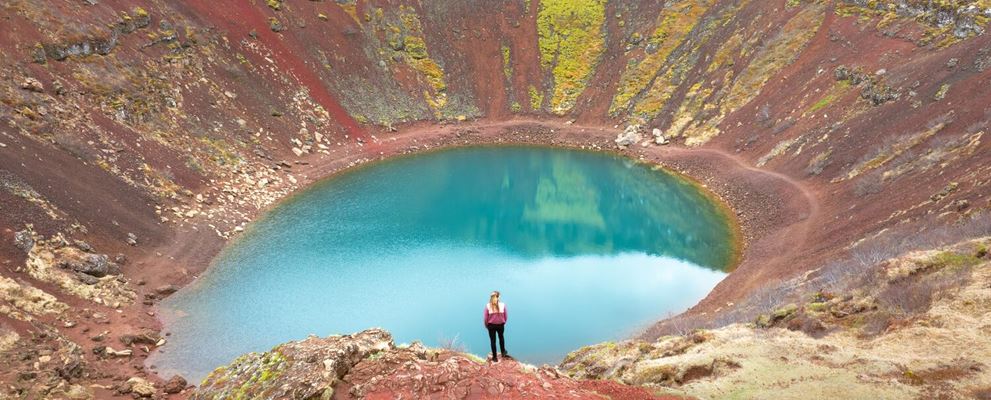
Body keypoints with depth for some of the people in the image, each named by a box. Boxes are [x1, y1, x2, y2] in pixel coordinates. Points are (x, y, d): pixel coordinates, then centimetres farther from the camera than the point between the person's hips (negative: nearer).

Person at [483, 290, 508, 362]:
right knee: (501, 337, 29)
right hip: (500, 325, 1)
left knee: (493, 341, 12)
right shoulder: (502, 305, -10)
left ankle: (495, 357, 19)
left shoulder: (488, 306, -12)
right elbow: (505, 316, -5)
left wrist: (486, 325, 7)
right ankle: (503, 353, 38)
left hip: (491, 325, -1)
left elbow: (486, 317, -10)